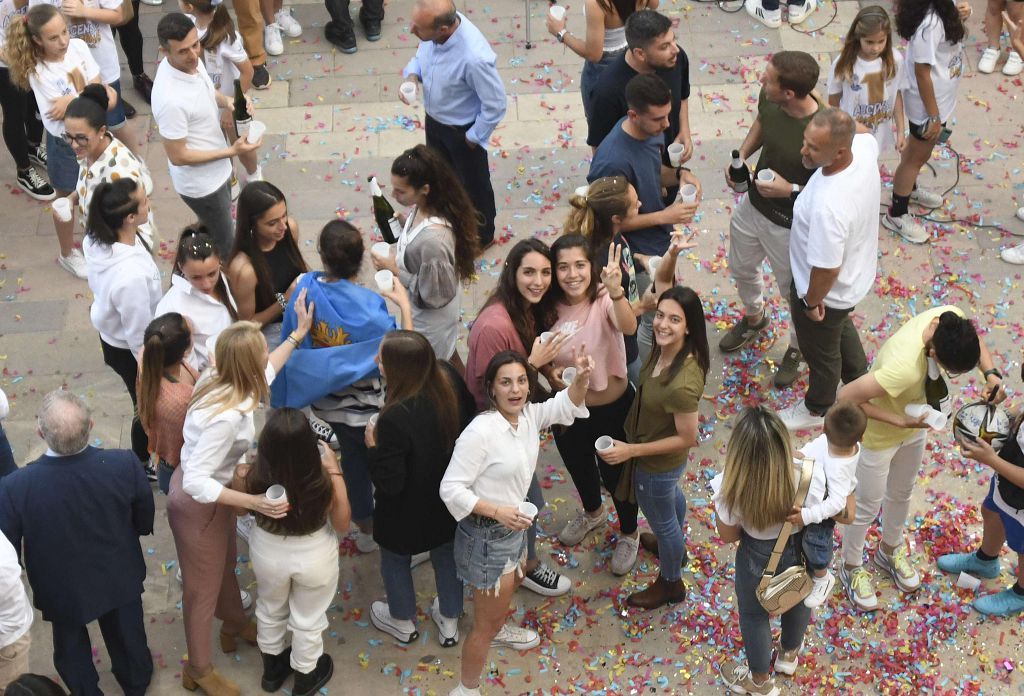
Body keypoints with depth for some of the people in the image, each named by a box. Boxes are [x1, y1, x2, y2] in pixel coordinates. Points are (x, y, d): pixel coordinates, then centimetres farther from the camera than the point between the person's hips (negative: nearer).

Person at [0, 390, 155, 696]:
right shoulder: (125, 464, -31)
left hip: (62, 590, -2)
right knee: (127, 636, 31)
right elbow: (145, 518, -10)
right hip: (120, 579, 2)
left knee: (72, 651, 29)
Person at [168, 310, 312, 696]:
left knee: (224, 565, 31)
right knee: (203, 585, 13)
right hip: (197, 502, -9)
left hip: (205, 488, 9)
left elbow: (262, 374, 12)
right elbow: (196, 482, -39)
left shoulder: (218, 379, -12)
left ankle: (235, 626, 56)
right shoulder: (227, 416, -40)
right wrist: (253, 502, -44)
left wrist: (298, 333, 17)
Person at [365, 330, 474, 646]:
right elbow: (469, 417, -1)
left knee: (395, 558, 26)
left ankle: (402, 621, 50)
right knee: (446, 552, 29)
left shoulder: (395, 418, -41)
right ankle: (449, 621, 50)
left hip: (409, 511, -5)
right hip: (451, 499, 5)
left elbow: (389, 483, -31)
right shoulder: (448, 378, -22)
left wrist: (374, 447, -16)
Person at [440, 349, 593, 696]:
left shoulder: (529, 416, -7)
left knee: (512, 583, 37)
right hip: (487, 536, -9)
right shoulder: (479, 431, -30)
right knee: (487, 624, 7)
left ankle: (498, 629, 68)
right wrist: (497, 511, -34)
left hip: (513, 527, 9)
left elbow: (568, 404, 1)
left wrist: (582, 377, -21)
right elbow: (450, 488, -26)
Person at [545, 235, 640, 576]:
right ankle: (592, 513, 62)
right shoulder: (550, 308, -14)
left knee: (614, 474, 17)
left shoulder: (605, 300, -26)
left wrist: (615, 291, -65)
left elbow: (628, 327, -48)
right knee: (578, 467, 29)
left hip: (613, 407, -4)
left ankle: (629, 534, 48)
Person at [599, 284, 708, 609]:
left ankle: (670, 584, 49)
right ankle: (674, 545, 67)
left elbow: (687, 438, -29)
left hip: (657, 464, -8)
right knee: (671, 495, 35)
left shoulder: (682, 384, -42)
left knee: (661, 520, 21)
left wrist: (631, 450, -26)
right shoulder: (664, 349, -20)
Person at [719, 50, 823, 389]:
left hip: (789, 225, -6)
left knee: (795, 292, 20)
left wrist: (791, 190, -32)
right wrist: (741, 155, -7)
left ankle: (798, 348, 50)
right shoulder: (768, 100, -18)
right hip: (752, 205, 6)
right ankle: (754, 318, 63)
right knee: (742, 268, 31)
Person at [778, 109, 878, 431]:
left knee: (821, 353, 23)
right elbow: (863, 131, 6)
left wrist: (812, 301, -15)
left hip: (827, 292, -8)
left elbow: (826, 270, -33)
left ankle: (817, 410, 52)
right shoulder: (865, 146, -23)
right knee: (842, 330, 36)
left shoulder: (828, 206, -46)